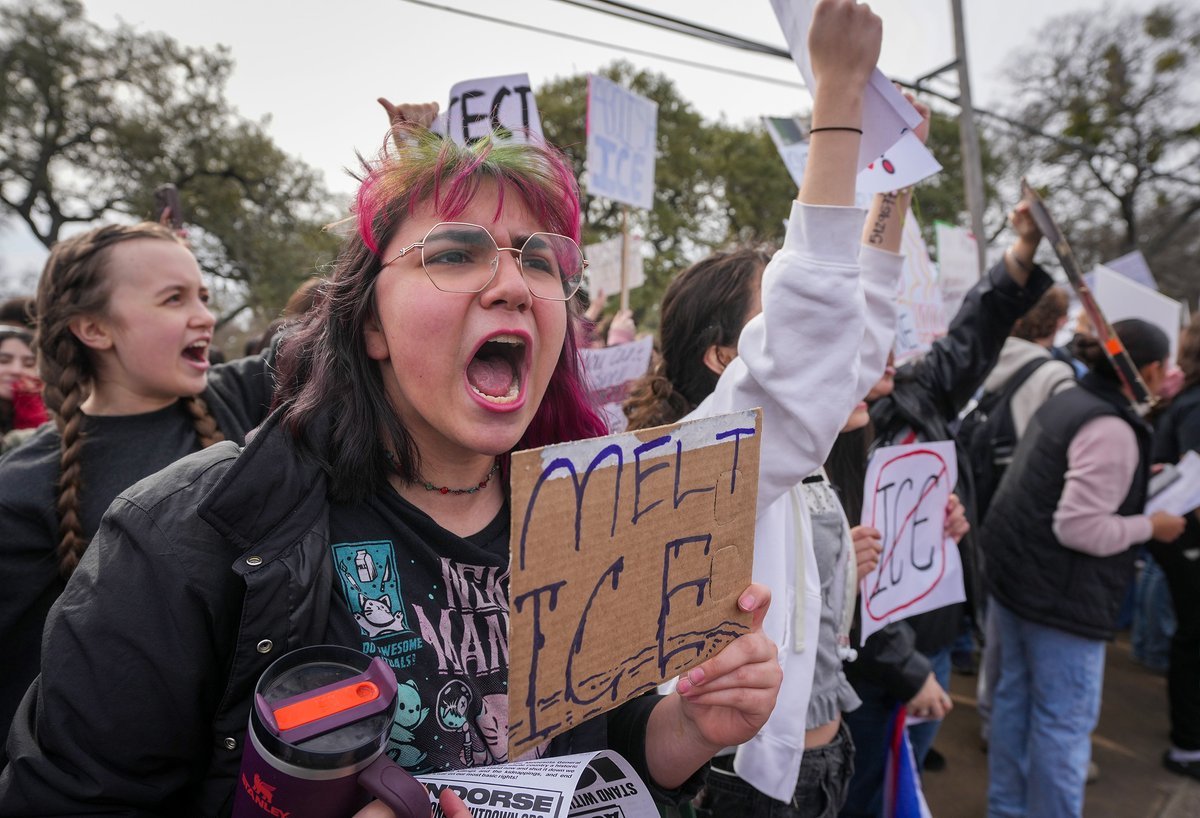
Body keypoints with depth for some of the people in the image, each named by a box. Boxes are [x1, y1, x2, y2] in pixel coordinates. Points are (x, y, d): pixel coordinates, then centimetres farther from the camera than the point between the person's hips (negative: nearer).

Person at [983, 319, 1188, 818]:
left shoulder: (1068, 401, 8)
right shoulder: (1112, 430, -21)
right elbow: (1081, 528, -25)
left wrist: (1133, 480, 19)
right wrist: (1150, 526, -10)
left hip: (1015, 577, 10)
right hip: (1060, 597, -9)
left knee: (1016, 697, 19)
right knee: (1064, 722, 4)